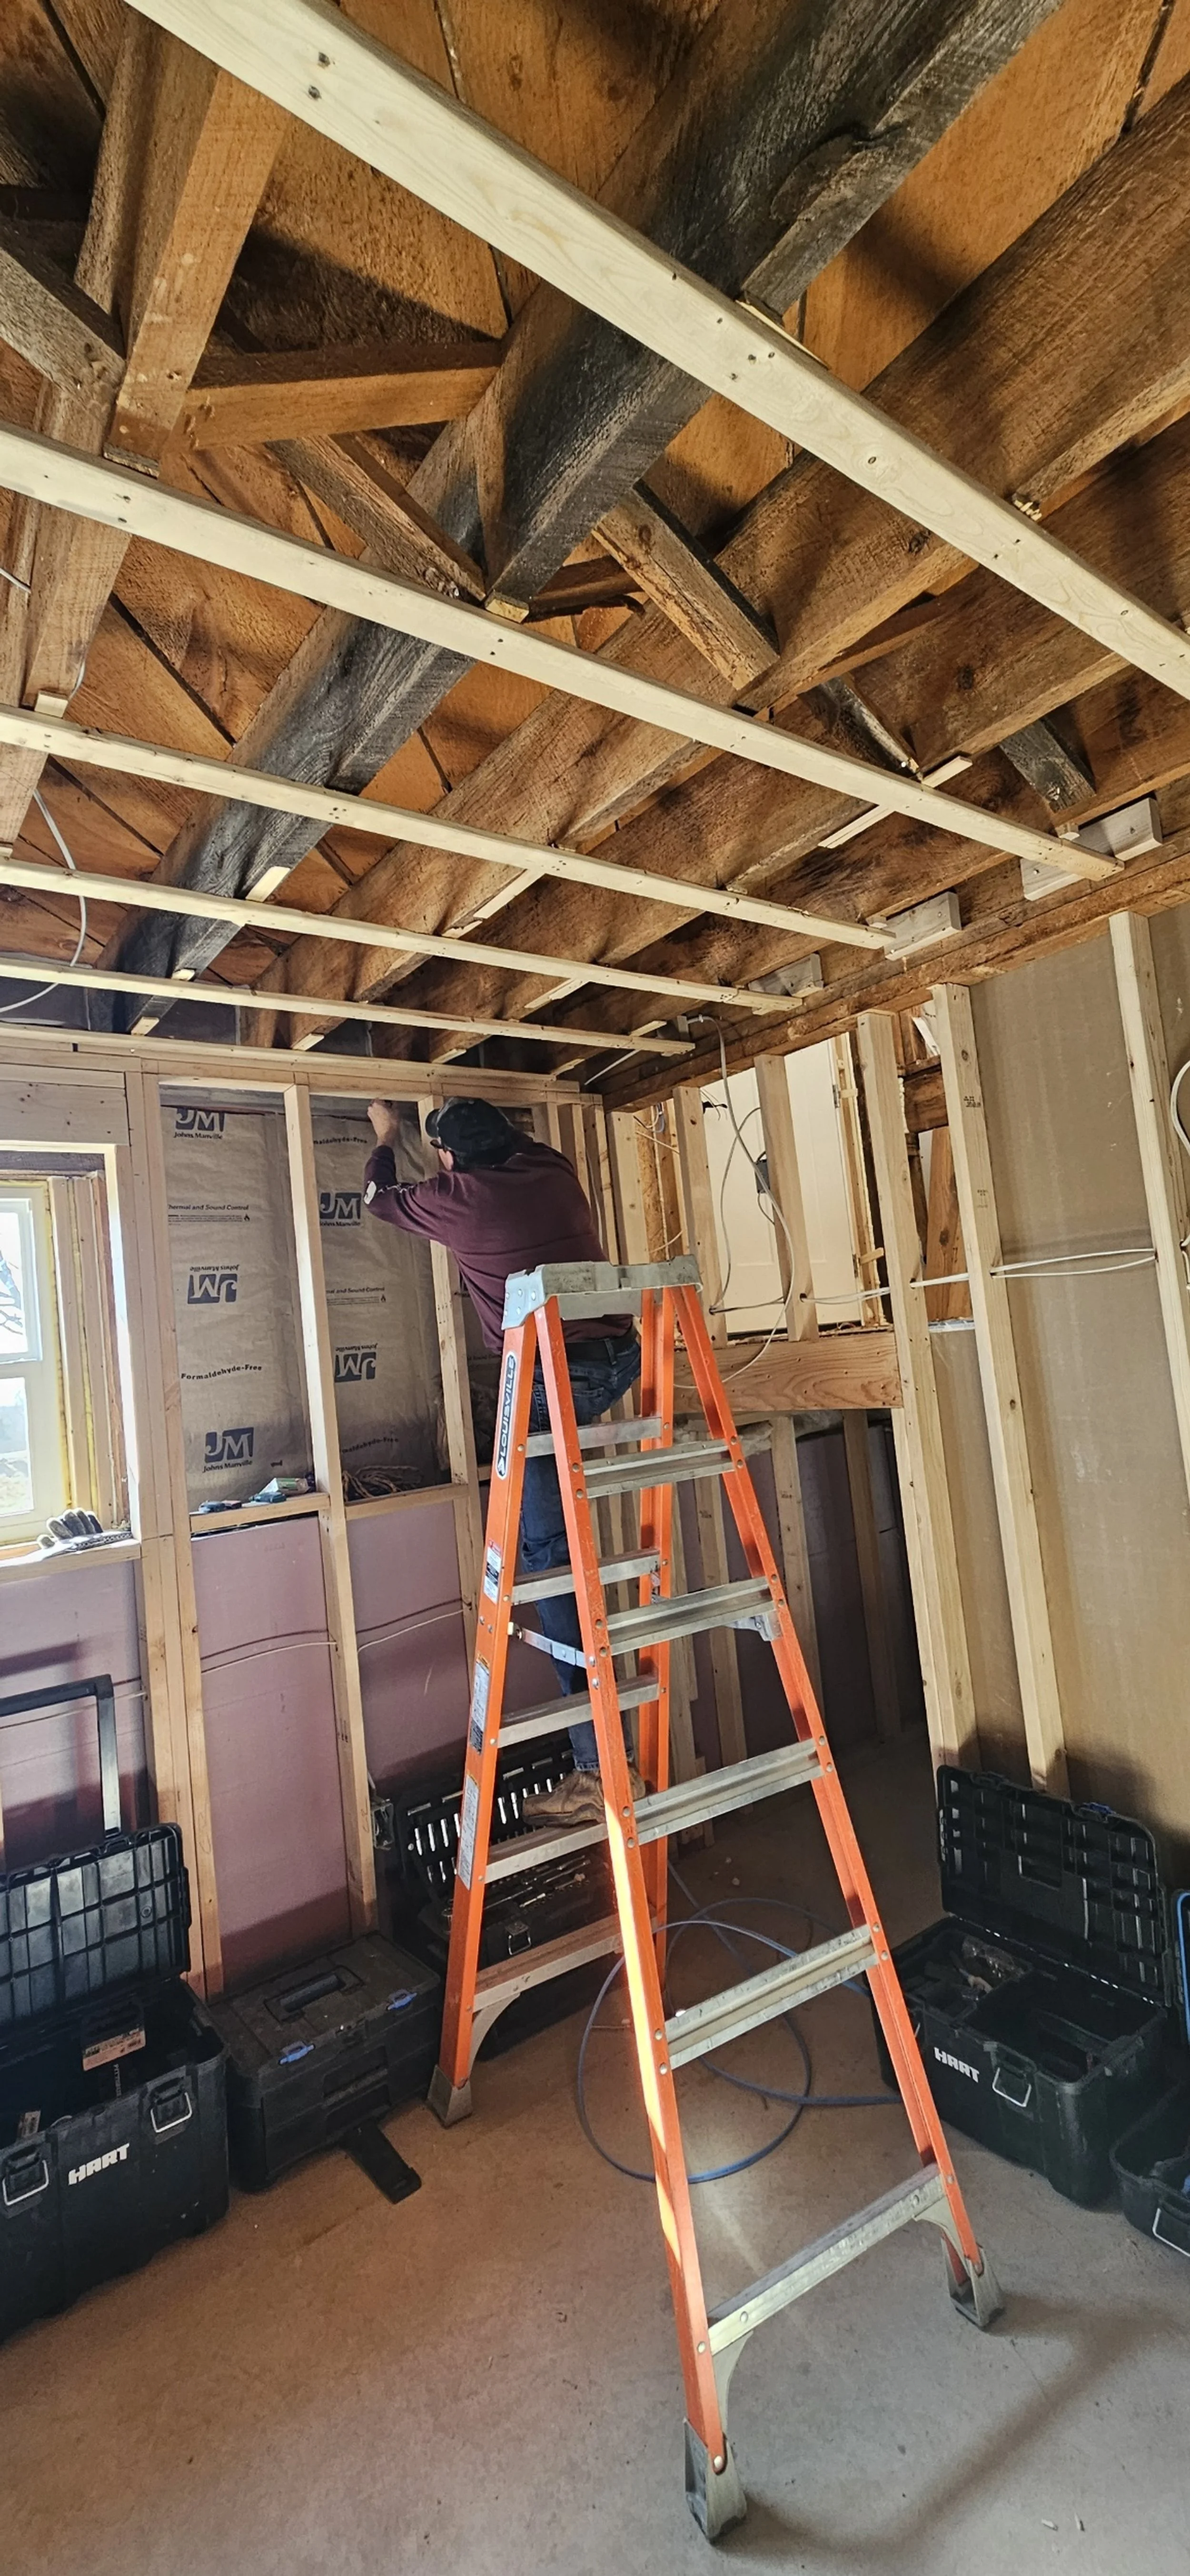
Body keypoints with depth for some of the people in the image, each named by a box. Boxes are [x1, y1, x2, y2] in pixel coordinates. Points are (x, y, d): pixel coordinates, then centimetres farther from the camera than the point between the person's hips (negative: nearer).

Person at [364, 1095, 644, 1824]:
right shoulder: (555, 1172, 15)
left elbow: (380, 1196, 23)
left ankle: (601, 1767, -3)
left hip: (554, 1379, -7)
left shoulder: (459, 1198, 1)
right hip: (621, 1358, 7)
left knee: (552, 1556, -4)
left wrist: (386, 1138, 42)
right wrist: (477, 1116, 55)